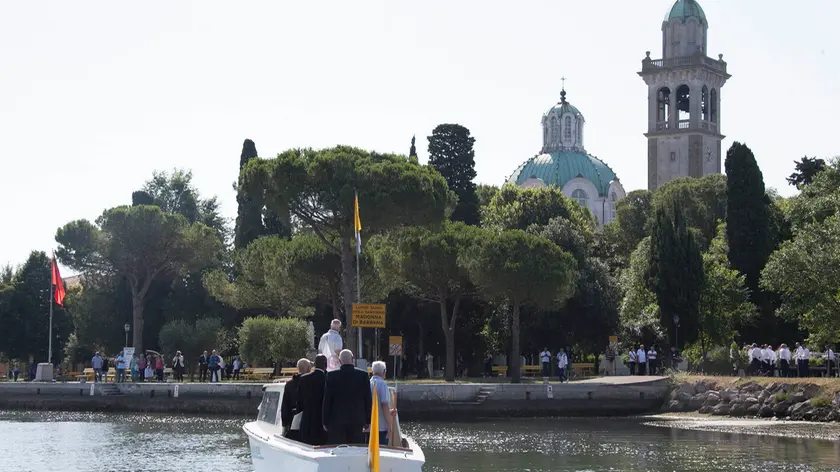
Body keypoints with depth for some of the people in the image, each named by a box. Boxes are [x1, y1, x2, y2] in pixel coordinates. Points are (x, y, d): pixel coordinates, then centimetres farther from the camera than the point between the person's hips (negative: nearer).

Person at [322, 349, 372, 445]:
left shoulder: (331, 376, -4)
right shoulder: (363, 375, -2)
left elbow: (327, 400, -1)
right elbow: (368, 399, 2)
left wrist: (325, 421, 6)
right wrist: (368, 420, 11)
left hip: (336, 420, -1)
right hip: (357, 420, 1)